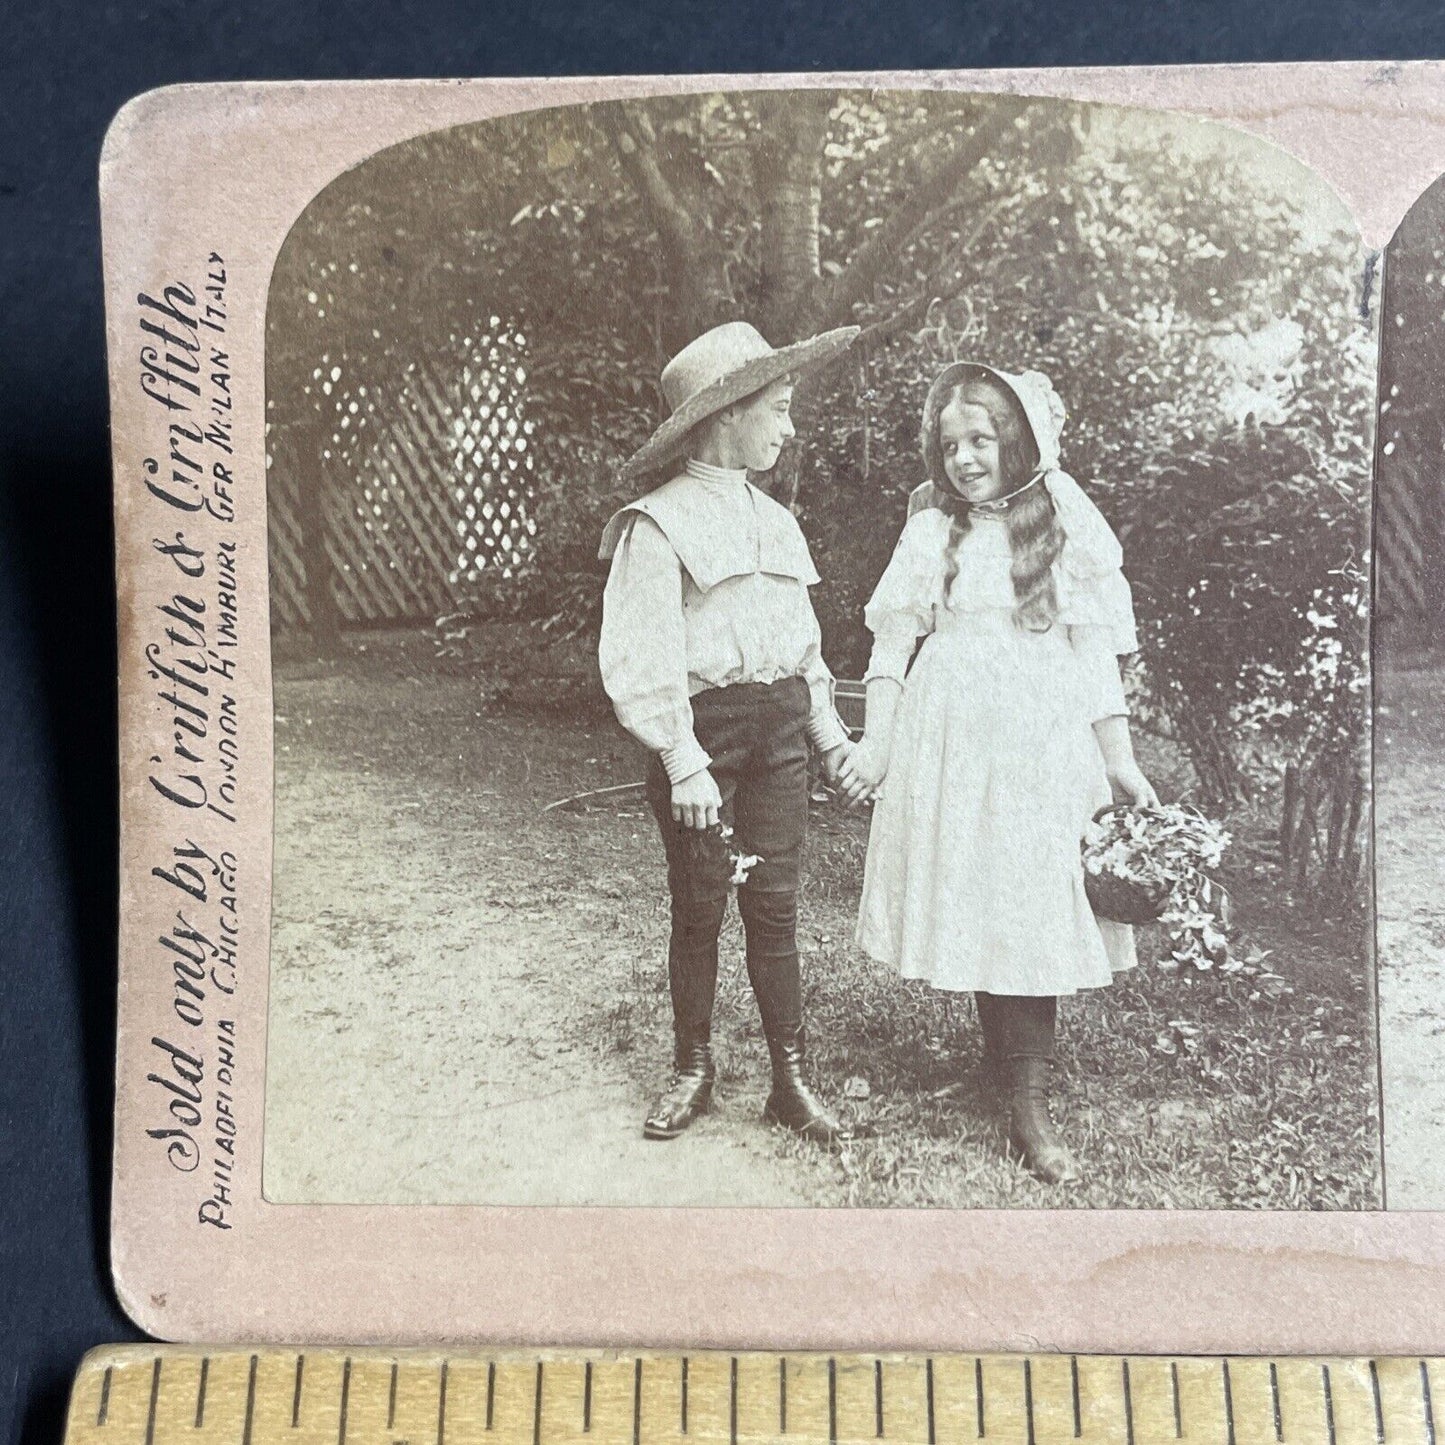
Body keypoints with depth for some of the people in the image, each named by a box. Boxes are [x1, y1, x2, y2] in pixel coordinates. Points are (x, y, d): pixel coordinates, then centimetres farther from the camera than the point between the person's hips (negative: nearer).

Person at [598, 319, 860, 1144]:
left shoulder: (773, 518, 14)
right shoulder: (658, 524, -8)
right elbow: (640, 660, -14)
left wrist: (828, 731, 13)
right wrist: (683, 759, -19)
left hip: (778, 731, 5)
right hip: (704, 730, -5)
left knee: (776, 906, 8)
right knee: (699, 910, 6)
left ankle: (793, 1080, 18)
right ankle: (693, 1070, 24)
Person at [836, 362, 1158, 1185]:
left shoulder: (1068, 528, 5)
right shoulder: (932, 532, 6)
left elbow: (1095, 654, 4)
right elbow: (892, 646, 7)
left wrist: (1120, 759, 1)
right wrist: (876, 743, 1)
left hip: (1046, 746, 0)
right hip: (950, 743, 1)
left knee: (1035, 910, -2)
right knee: (973, 908, 2)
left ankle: (1030, 1106, 6)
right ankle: (1017, 1073, 18)